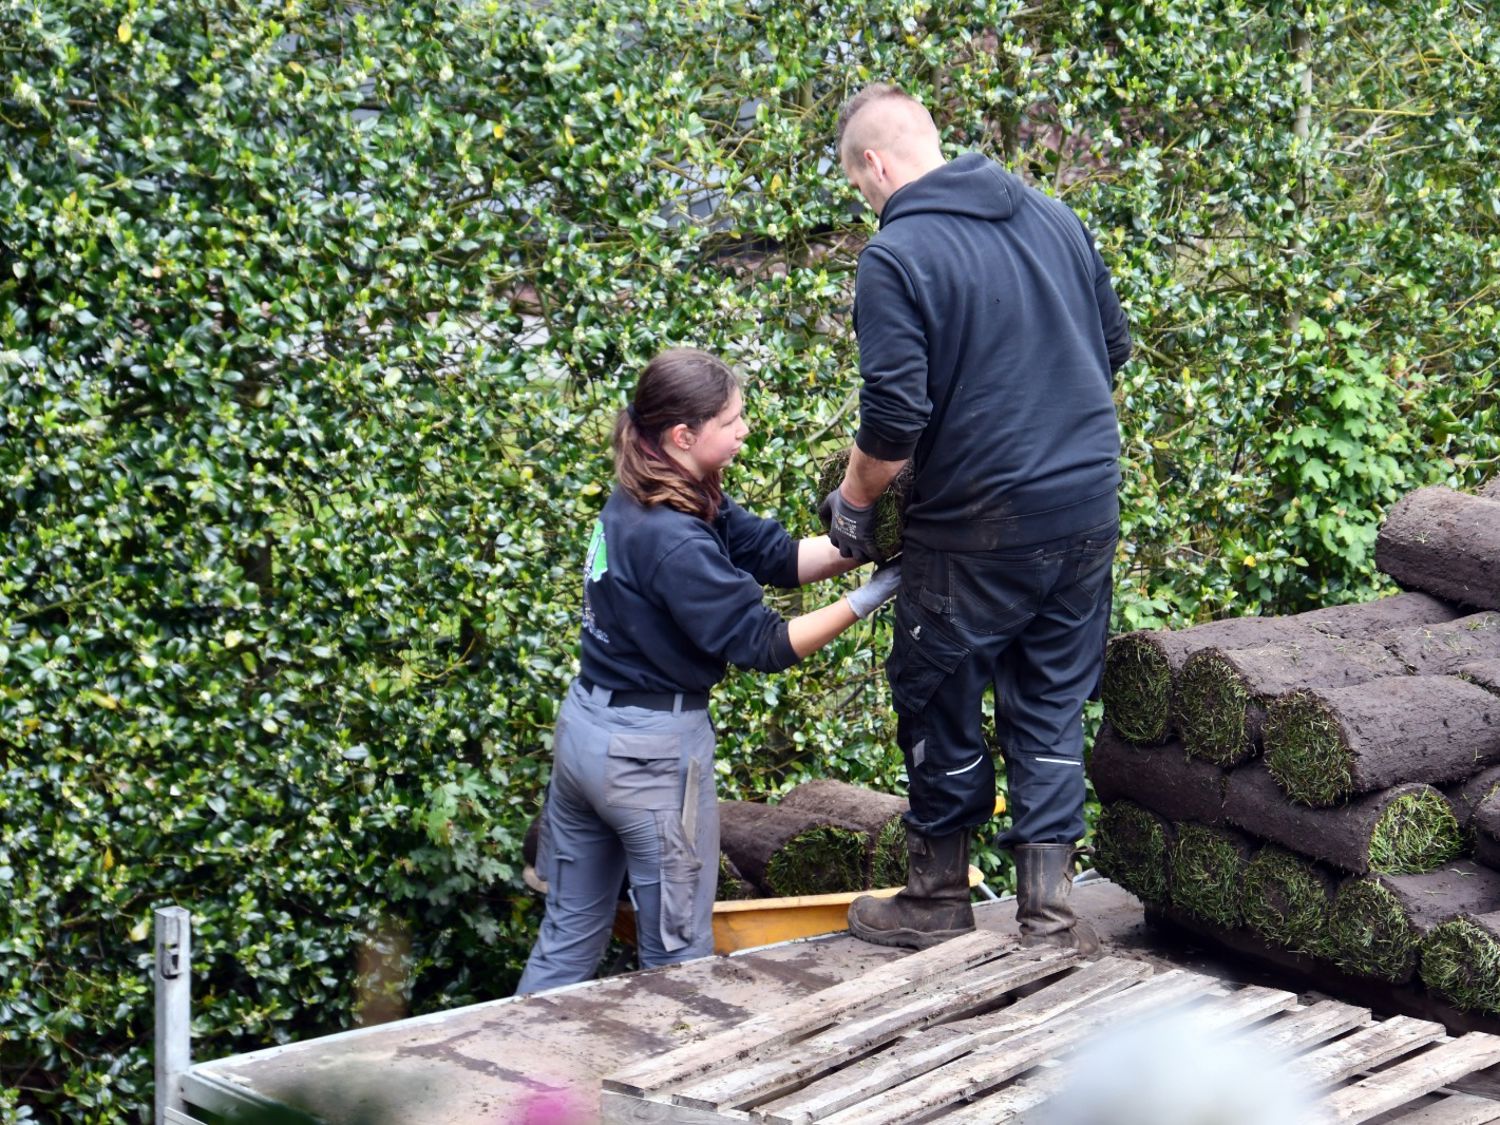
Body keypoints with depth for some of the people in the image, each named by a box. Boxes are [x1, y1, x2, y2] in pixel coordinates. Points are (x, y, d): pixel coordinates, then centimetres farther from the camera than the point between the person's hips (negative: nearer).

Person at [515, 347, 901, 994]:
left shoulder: (634, 503, 3)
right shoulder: (674, 541, -24)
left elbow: (778, 555, 1)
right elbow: (762, 644, -21)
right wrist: (865, 600, -21)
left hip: (584, 724, 9)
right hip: (651, 750, -9)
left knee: (567, 940, 17)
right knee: (679, 953, 7)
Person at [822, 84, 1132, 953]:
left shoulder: (898, 255, -13)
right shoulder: (1054, 216, 8)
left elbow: (896, 417, -18)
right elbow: (1115, 345, 16)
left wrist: (852, 500, -1)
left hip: (980, 524, -6)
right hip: (1092, 509, 6)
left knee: (941, 706, 12)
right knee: (1053, 710, 13)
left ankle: (940, 899, 26)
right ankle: (1049, 912, 13)